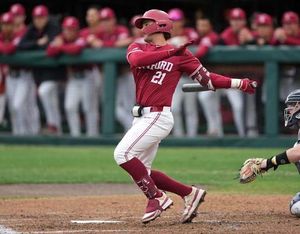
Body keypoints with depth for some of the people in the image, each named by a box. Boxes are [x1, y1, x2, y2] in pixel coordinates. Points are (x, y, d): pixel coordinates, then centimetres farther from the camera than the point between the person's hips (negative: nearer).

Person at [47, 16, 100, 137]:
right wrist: (57, 45, -28)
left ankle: (93, 135, 1)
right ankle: (75, 135, 4)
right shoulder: (61, 39, 2)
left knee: (89, 108, -5)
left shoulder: (81, 39, -16)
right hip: (72, 78, 6)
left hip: (86, 76, -6)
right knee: (70, 107, -3)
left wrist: (61, 47, -22)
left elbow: (76, 49, -38)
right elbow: (50, 52, -8)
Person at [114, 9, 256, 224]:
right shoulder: (137, 48, 11)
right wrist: (171, 52, -21)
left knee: (122, 154, -20)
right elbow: (136, 60, -14)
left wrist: (240, 84, -8)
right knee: (141, 172, 8)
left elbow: (207, 79, 2)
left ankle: (157, 197, -10)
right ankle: (190, 193, 17)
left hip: (157, 116, -7)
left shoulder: (180, 54, 0)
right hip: (142, 117, 7)